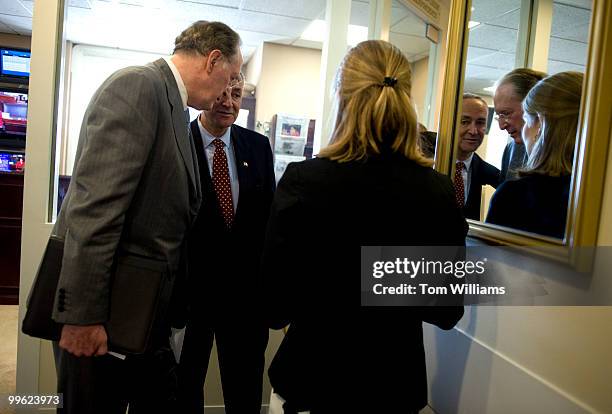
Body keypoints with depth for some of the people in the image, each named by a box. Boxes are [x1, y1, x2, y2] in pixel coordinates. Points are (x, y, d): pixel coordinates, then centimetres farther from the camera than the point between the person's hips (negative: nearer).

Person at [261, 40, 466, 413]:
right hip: (397, 379, 2)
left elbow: (275, 308, -13)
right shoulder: (439, 191, -14)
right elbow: (447, 312, -3)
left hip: (315, 373, -2)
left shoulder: (302, 180, -21)